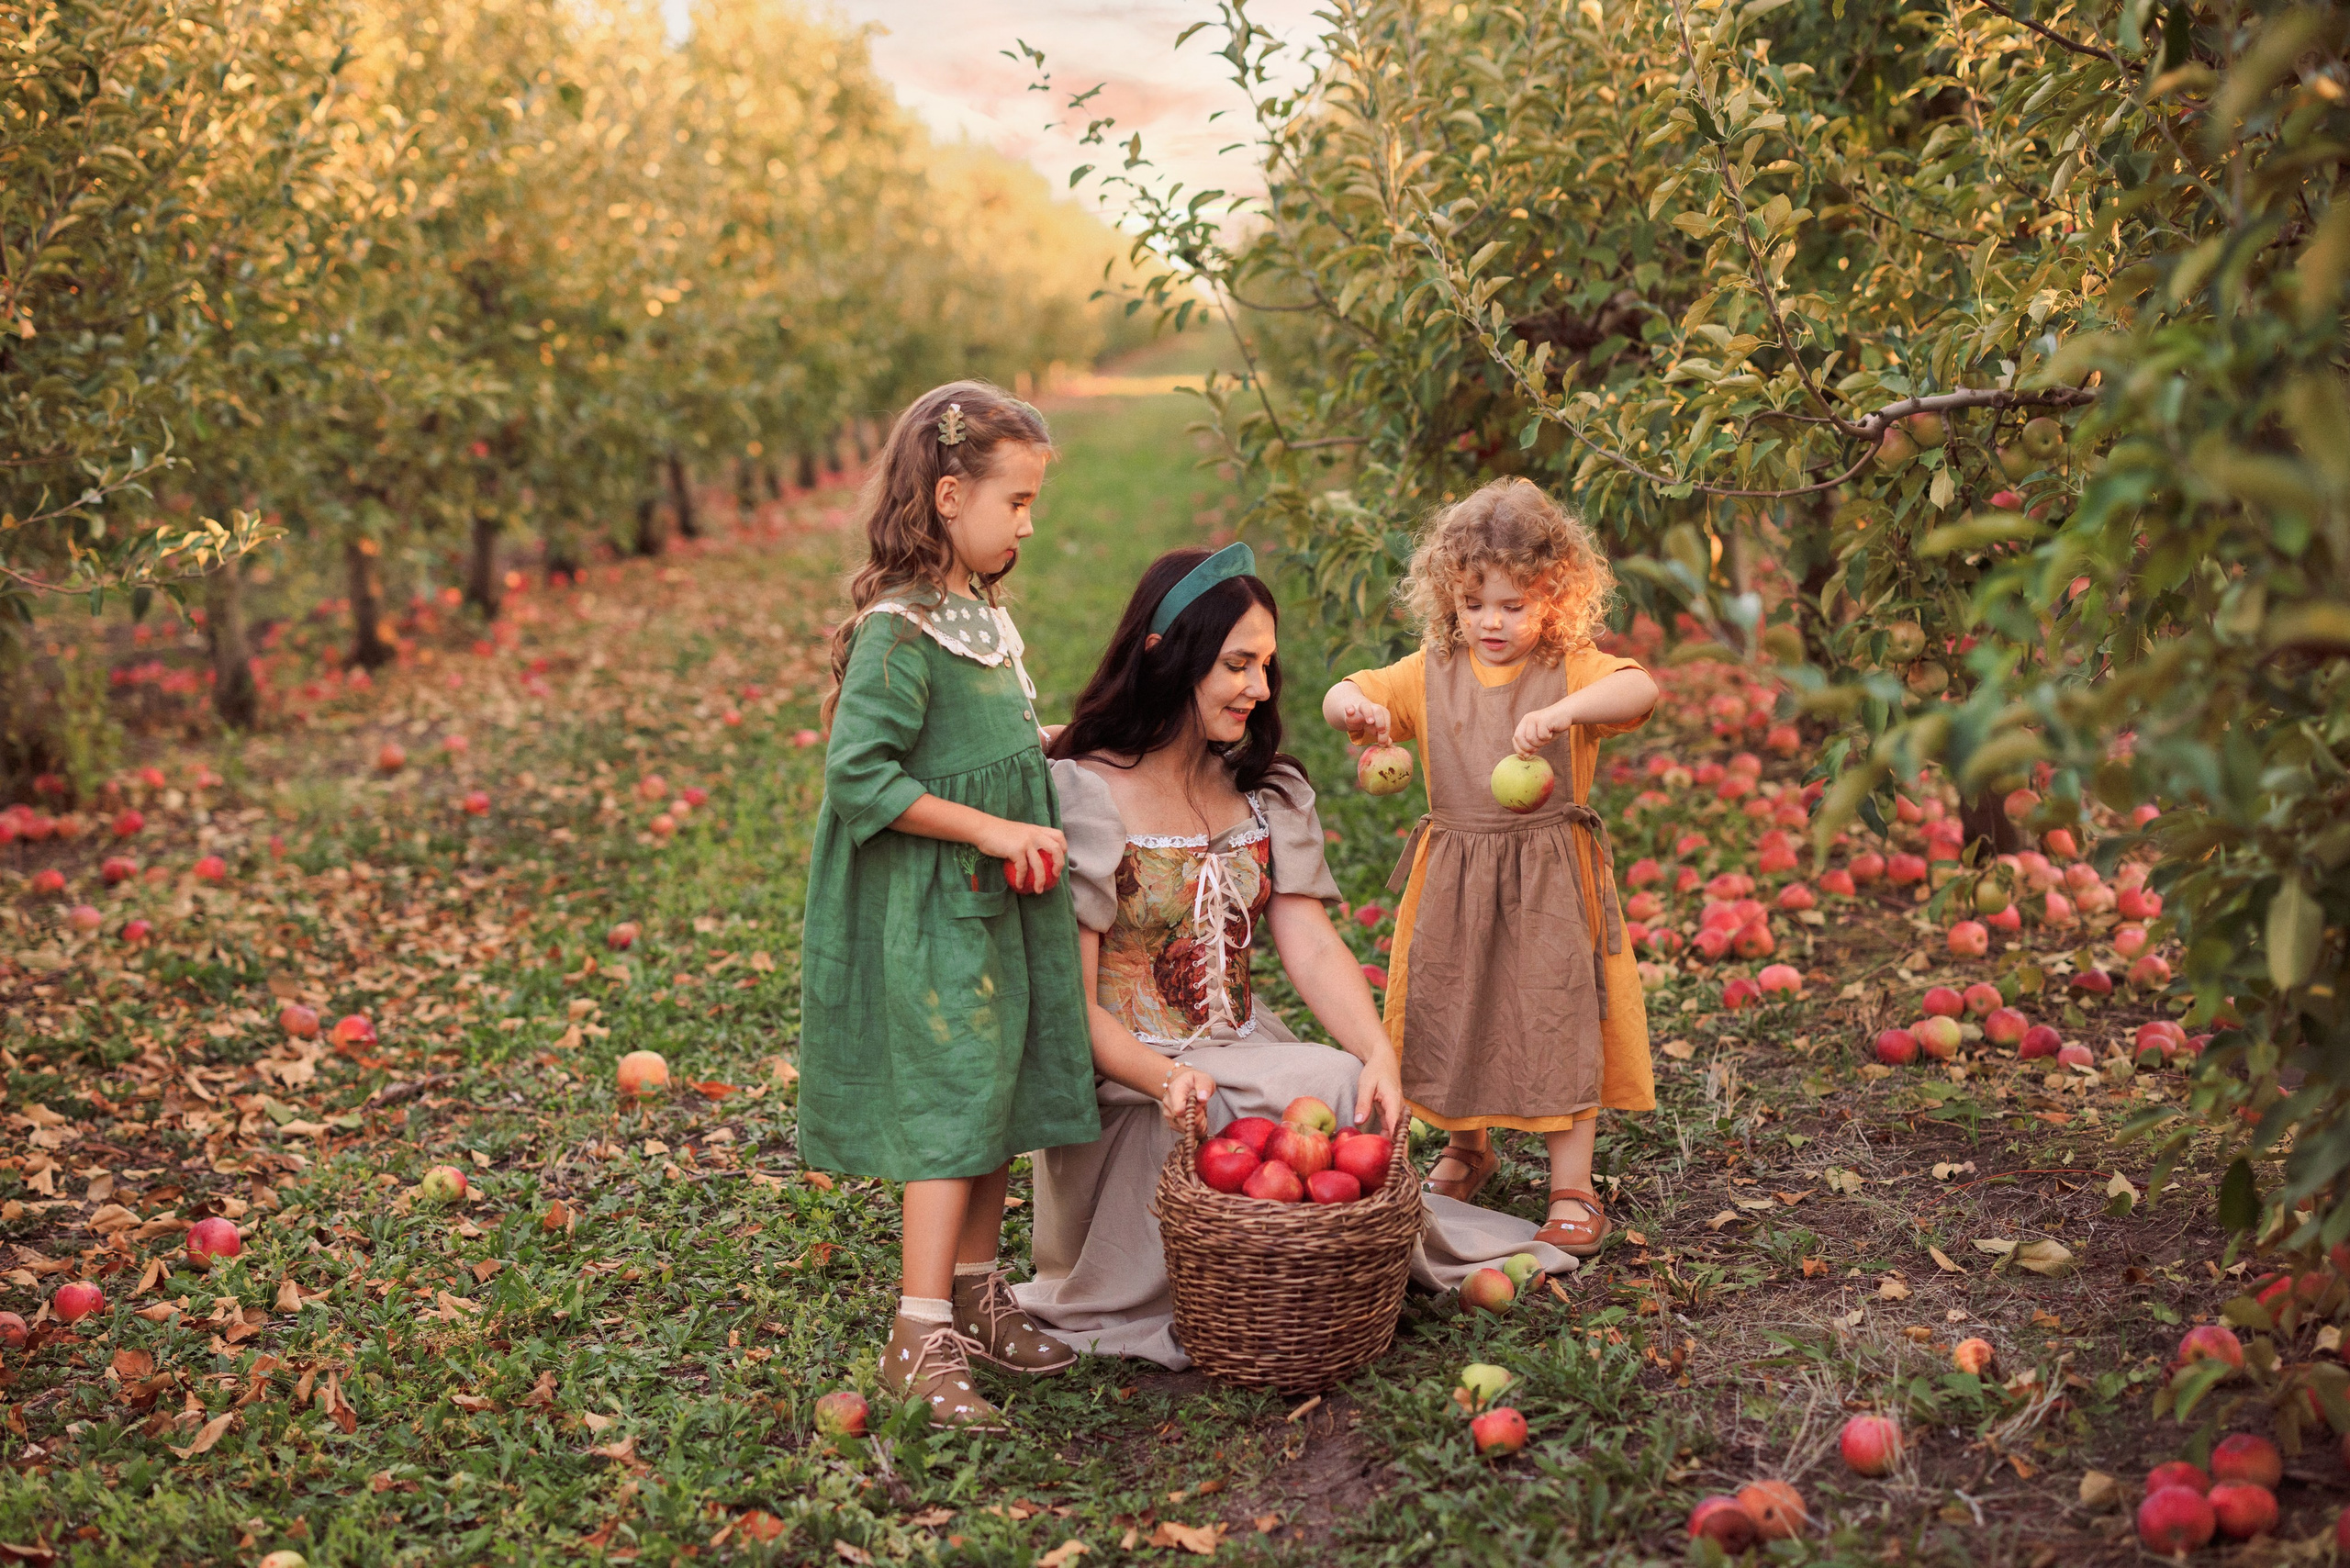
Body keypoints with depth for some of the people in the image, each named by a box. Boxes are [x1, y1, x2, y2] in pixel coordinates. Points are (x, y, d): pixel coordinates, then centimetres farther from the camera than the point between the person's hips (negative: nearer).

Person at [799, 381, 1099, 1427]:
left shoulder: (982, 614, 10)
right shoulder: (899, 633, -18)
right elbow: (859, 775, -23)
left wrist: (1044, 744, 8)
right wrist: (989, 829, -22)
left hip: (1000, 909, 9)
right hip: (931, 918, -9)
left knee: (1001, 1094, 14)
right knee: (951, 1104, -6)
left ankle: (975, 1293, 28)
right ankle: (920, 1336, 2)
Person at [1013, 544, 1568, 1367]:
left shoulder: (1265, 792, 11)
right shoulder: (1080, 797, -9)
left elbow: (1311, 946, -3)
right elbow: (1071, 1004, -13)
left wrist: (1380, 1054, -21)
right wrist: (1168, 1078, -31)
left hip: (1247, 1060, 6)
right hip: (1127, 1086, -6)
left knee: (1356, 1087, -22)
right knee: (1329, 1094, -25)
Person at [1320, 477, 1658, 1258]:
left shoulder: (1572, 670, -8)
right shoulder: (1430, 673, 3)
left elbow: (1640, 689, -27)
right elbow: (1343, 696, 2)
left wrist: (1564, 709, -45)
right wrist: (1356, 704, -23)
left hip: (1550, 878, -3)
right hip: (1452, 879, 4)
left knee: (1557, 1019, 1)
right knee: (1449, 1012, 14)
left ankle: (1572, 1191, 13)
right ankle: (1468, 1149, 40)